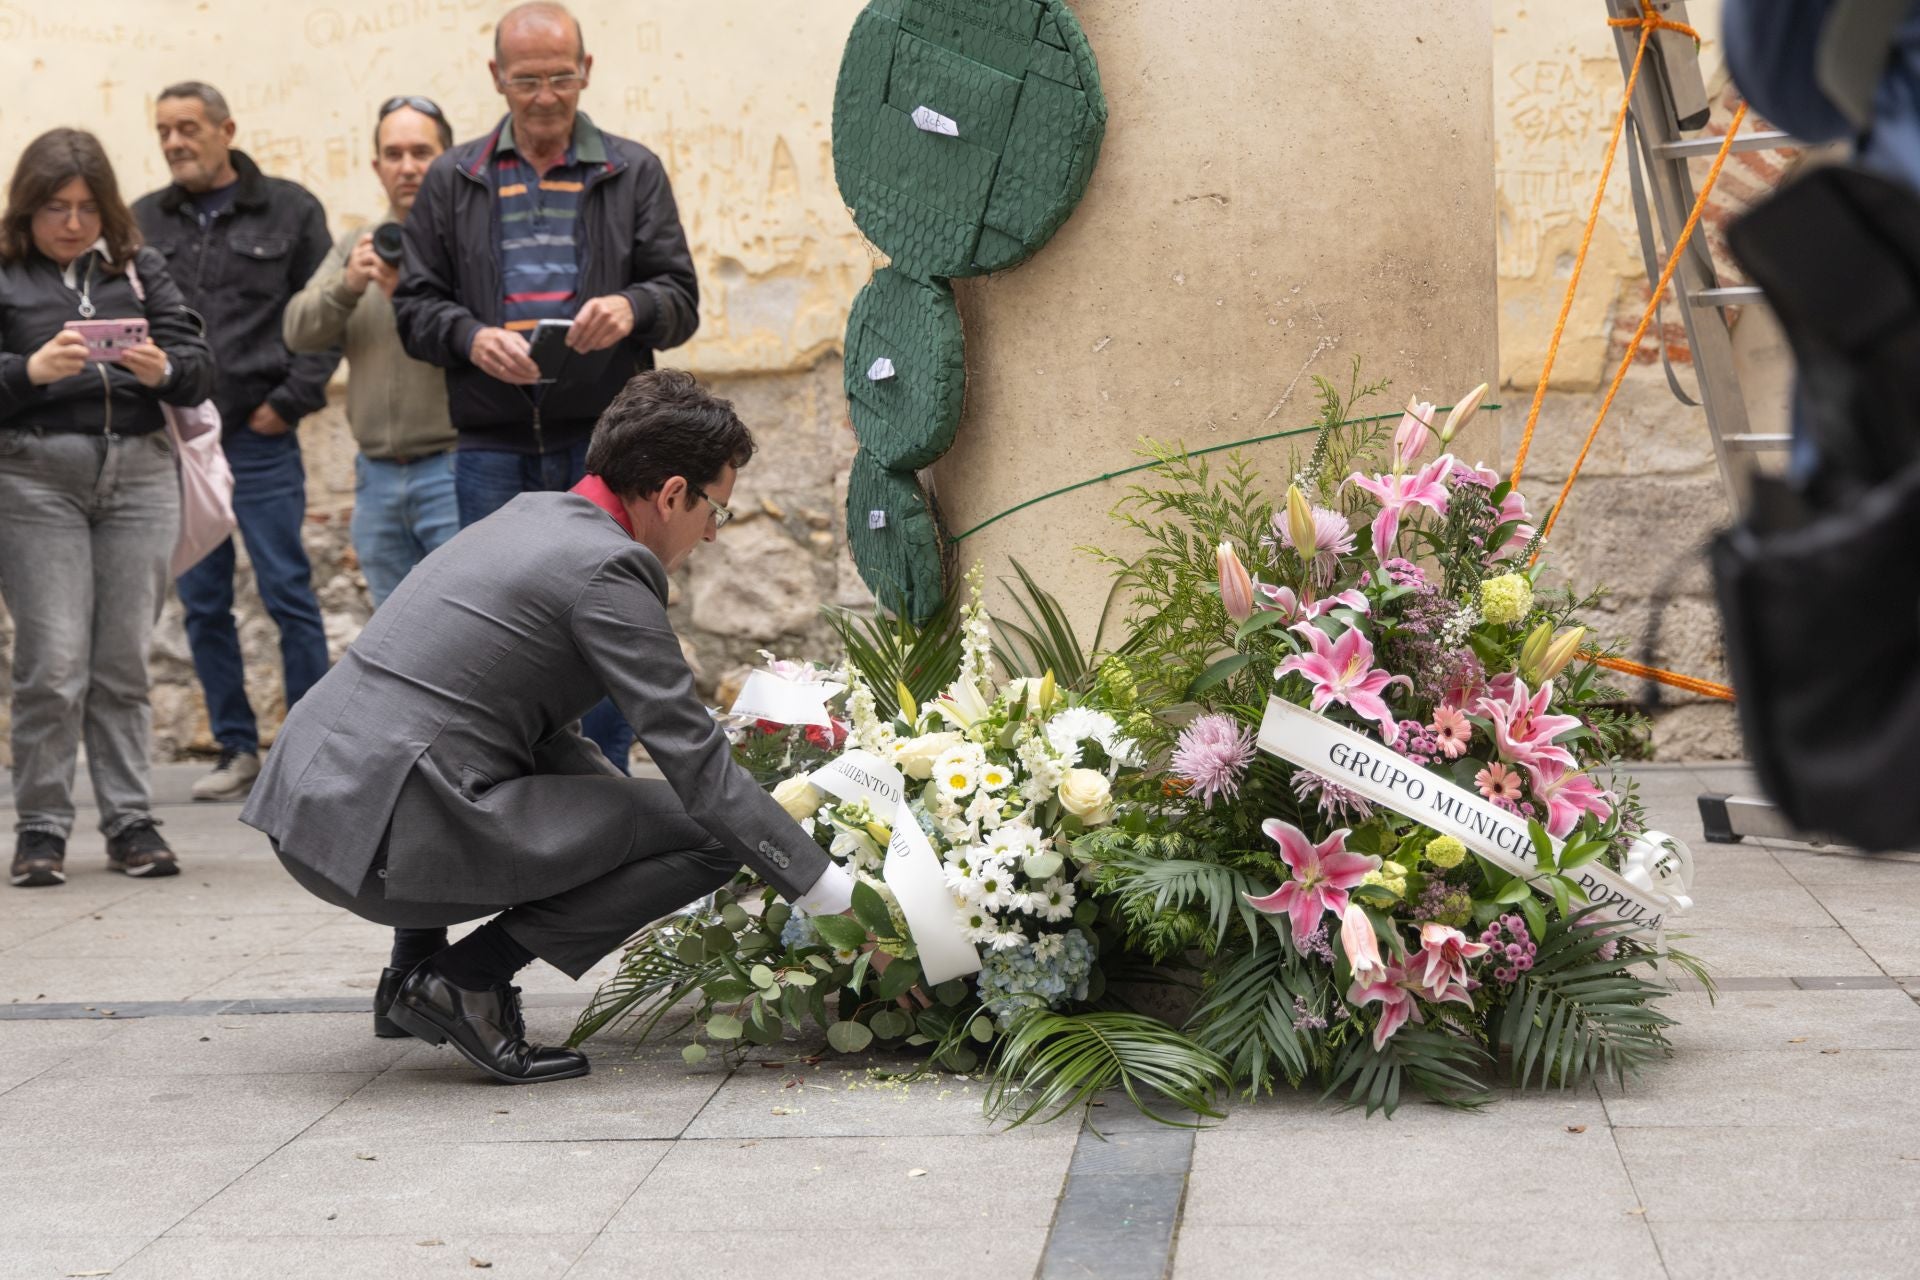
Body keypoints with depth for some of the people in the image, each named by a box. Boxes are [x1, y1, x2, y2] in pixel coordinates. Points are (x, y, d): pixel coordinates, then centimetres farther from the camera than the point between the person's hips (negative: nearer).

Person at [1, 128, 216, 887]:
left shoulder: (139, 269, 13)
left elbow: (200, 368, 6)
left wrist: (163, 369, -15)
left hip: (139, 473, 2)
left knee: (124, 661, 4)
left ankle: (131, 822, 10)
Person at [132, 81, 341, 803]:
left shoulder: (289, 211, 3)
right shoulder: (143, 221, 10)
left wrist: (292, 399, -6)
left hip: (259, 439, -3)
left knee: (288, 594, -2)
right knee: (203, 604, 7)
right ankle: (237, 750, 16)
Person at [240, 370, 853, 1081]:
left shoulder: (529, 514, 18)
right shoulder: (608, 568, -9)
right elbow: (697, 762, -9)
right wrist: (836, 894, -4)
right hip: (385, 833, -9)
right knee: (706, 833, -5)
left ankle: (413, 969, 25)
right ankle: (468, 979, -5)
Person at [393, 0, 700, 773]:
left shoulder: (633, 173, 9)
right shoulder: (452, 181, 11)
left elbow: (681, 298, 5)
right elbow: (415, 305, 9)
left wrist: (632, 308, -18)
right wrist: (470, 337, -13)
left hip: (604, 441, -1)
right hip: (492, 449, 1)